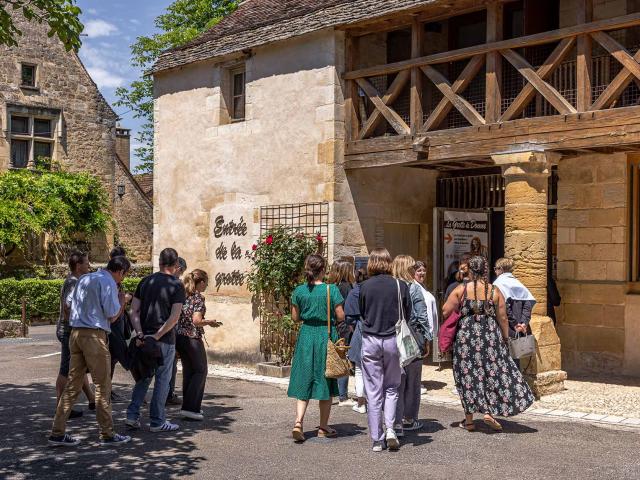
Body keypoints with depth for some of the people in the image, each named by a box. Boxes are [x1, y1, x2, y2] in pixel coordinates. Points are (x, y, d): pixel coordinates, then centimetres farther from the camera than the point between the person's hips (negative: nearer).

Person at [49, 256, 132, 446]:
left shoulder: (84, 279, 16)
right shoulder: (108, 283, -9)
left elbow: (70, 306, 21)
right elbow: (112, 316, -9)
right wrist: (122, 301, 7)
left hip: (75, 332, 8)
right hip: (95, 336, -8)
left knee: (73, 384, 9)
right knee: (102, 386, 0)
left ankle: (57, 433, 8)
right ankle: (107, 434, 6)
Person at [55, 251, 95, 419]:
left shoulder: (74, 281, 13)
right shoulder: (72, 283, -18)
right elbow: (68, 306, -31)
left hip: (71, 331, 10)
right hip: (69, 331, -10)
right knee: (66, 370, -4)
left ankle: (92, 400, 26)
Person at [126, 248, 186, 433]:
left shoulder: (145, 281, 8)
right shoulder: (176, 285, -7)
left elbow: (134, 311, 2)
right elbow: (174, 317, -16)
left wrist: (140, 333, -5)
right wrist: (157, 336, -13)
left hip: (144, 338, 5)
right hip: (165, 340, -5)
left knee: (143, 377, 17)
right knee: (162, 379, 4)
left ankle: (132, 415, 11)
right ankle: (157, 421, 8)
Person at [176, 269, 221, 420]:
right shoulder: (198, 297, -12)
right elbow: (196, 321, -21)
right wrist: (209, 322, -3)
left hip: (179, 338, 7)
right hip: (192, 338, -7)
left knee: (188, 371, 16)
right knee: (200, 371, 3)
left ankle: (190, 407, 21)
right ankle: (190, 407, -5)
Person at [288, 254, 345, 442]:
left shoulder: (299, 291, -1)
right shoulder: (331, 289, -10)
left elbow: (295, 317, 5)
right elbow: (341, 317, -8)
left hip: (306, 335, 2)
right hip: (326, 336, -2)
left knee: (304, 380, 8)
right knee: (326, 381, 9)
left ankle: (298, 421, -10)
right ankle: (323, 427, 18)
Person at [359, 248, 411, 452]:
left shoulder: (365, 286, -4)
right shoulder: (400, 285, -4)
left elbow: (362, 313, 7)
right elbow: (408, 315, 3)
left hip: (370, 341, 0)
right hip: (393, 340, 0)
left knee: (373, 392, 5)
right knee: (392, 387, 16)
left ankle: (377, 439, 8)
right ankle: (390, 428, -2)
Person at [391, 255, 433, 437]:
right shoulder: (413, 287, -7)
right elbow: (422, 316, -5)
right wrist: (427, 339, 4)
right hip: (412, 337, -3)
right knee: (412, 379, 11)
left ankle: (396, 421, 4)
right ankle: (408, 419, 20)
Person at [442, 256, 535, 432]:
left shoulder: (461, 290, -3)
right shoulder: (495, 291, -1)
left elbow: (445, 311, -4)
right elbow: (503, 319, 1)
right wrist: (505, 339, 12)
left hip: (466, 336, 0)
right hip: (491, 335, 0)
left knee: (468, 377, 7)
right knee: (494, 373, 11)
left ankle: (469, 419, 12)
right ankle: (489, 412, 0)